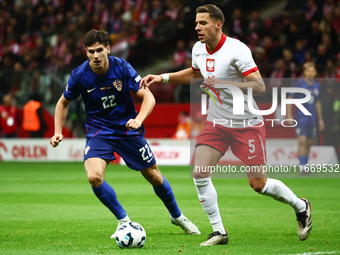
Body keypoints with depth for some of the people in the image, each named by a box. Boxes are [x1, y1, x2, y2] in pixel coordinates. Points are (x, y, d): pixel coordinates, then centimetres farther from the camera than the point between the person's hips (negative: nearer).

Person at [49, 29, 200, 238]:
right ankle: (124, 221, -4)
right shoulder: (80, 75, -14)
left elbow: (148, 97, -16)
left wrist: (139, 119, -34)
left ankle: (177, 216, 36)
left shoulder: (122, 68, -17)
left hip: (127, 129, 0)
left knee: (154, 176, 9)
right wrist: (58, 132, -8)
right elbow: (63, 103, 4)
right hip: (98, 131, 0)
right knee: (94, 177, -25)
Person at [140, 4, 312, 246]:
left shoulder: (237, 49, -20)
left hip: (246, 124, -6)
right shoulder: (199, 49, 1)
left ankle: (300, 206, 27)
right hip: (216, 124, 6)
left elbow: (259, 86, -27)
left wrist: (224, 83, -36)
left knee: (258, 184, -2)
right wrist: (162, 77, 16)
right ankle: (219, 232, -2)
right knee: (200, 173, -14)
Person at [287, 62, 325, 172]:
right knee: (302, 141, -17)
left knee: (309, 143, 8)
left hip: (312, 118, 6)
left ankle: (305, 166, 19)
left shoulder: (317, 86, 10)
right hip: (300, 117, -6)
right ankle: (302, 166, -19)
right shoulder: (299, 84, -6)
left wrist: (320, 119, 19)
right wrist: (289, 116, -10)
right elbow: (289, 99, -4)